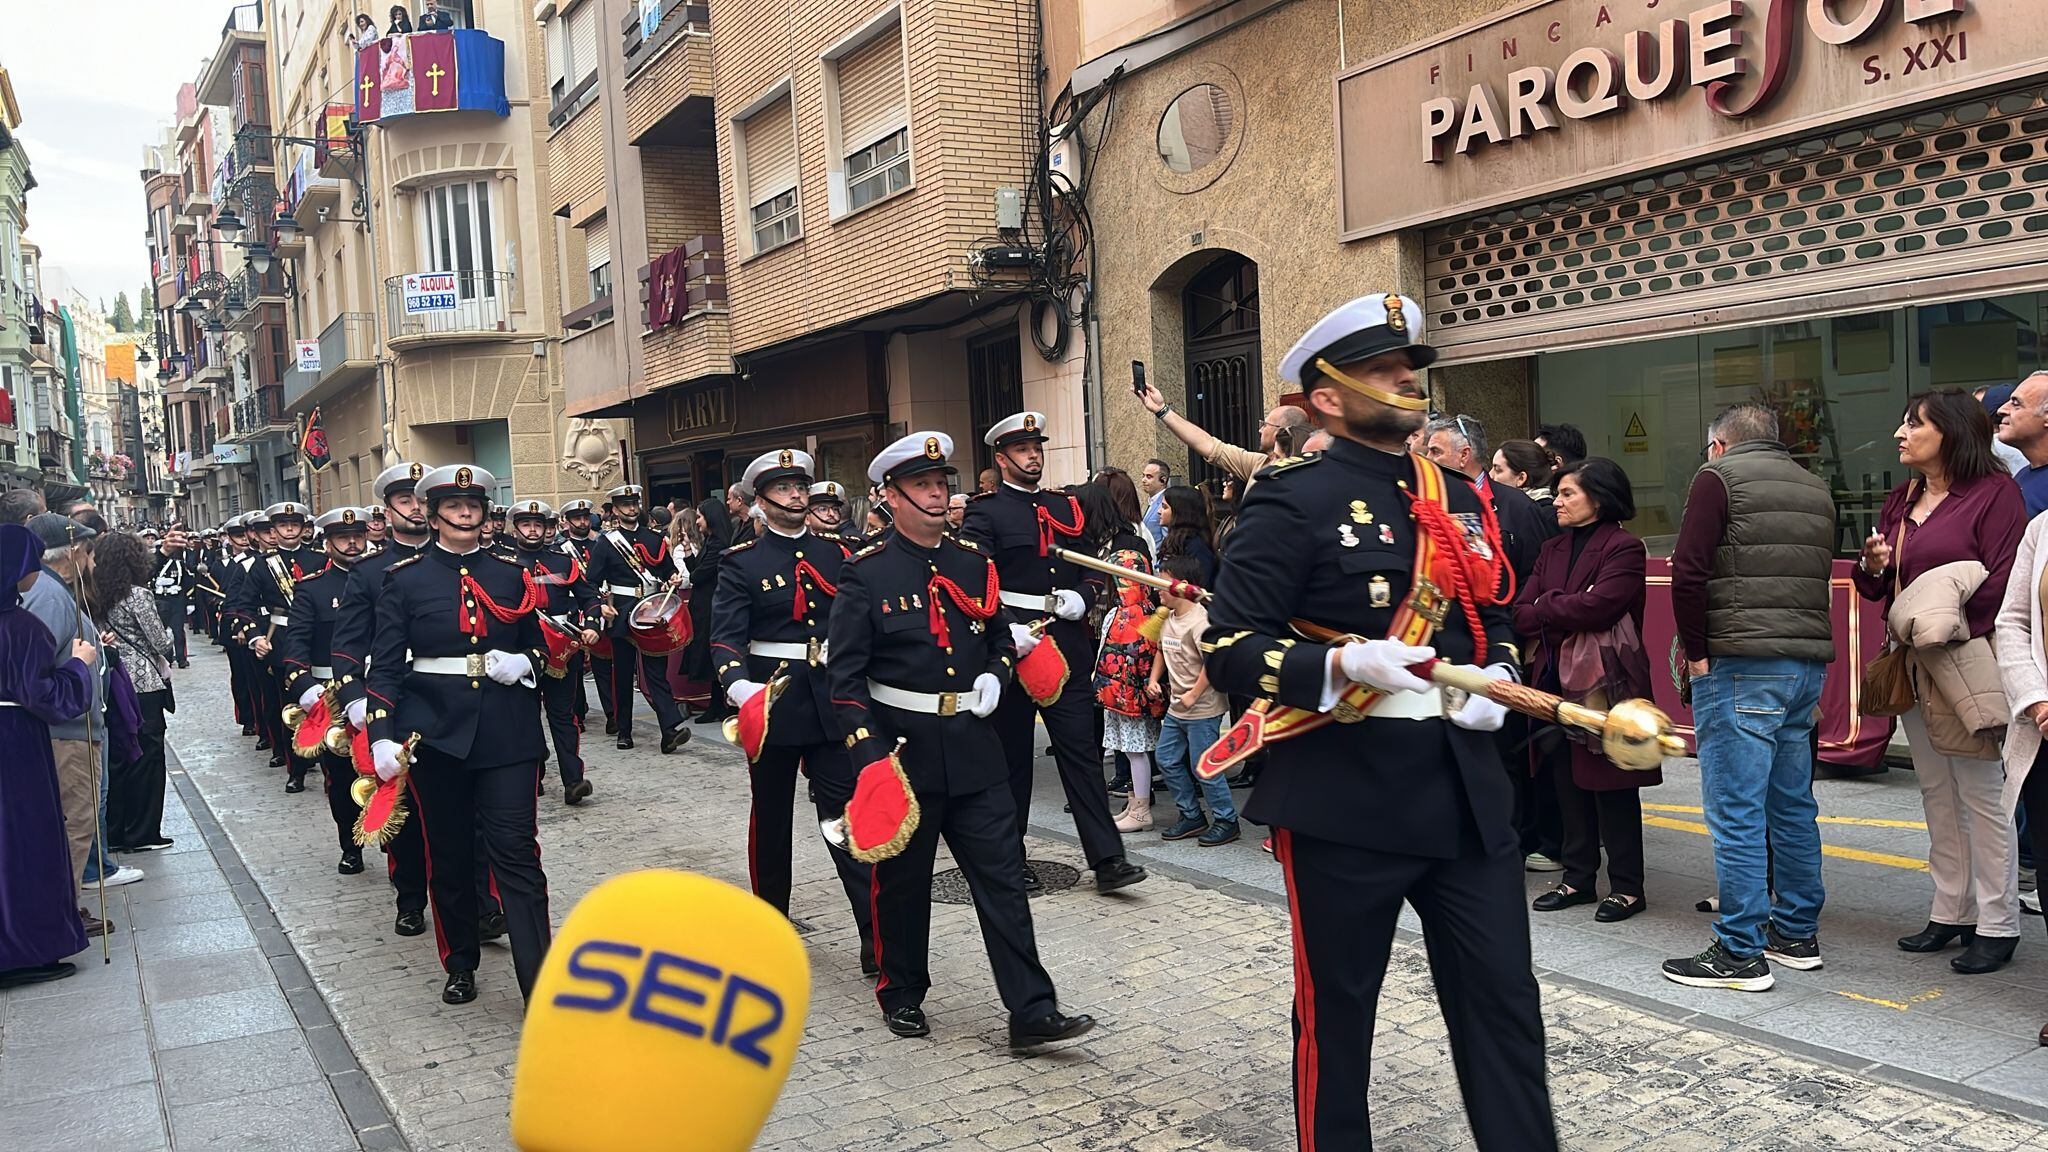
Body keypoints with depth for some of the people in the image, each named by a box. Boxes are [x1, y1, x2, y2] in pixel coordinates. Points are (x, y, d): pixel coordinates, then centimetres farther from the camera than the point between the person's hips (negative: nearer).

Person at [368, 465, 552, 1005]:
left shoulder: (510, 574, 7)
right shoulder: (405, 578, 2)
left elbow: (538, 644, 16)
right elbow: (386, 665, 0)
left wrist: (523, 663, -7)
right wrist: (382, 736, -10)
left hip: (506, 730, 0)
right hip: (436, 731, 0)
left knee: (516, 854, -5)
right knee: (448, 856, 11)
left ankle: (541, 989, -5)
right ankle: (460, 965, 31)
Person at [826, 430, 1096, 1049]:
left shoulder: (975, 561, 7)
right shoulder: (866, 573, -6)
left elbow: (1002, 634, 21)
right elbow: (845, 674, -9)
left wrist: (994, 675, -1)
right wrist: (869, 754, -18)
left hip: (974, 747, 4)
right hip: (902, 748, -3)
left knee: (1002, 875, 1)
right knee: (902, 879, 11)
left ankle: (1031, 1011, 5)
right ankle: (901, 993, 31)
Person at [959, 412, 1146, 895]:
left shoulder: (1066, 507, 15)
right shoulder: (984, 512, -2)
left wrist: (1081, 598, -4)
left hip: (1067, 647, 4)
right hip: (1012, 649, -4)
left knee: (1082, 751, 1)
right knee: (1012, 758, 7)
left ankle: (1107, 859, 1)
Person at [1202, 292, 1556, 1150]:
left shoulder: (1460, 499, 14)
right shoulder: (1292, 501, -7)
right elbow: (1229, 649, -12)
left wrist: (1496, 679, 2)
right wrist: (1341, 667, -26)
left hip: (1465, 789, 6)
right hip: (1342, 799, -5)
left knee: (1504, 1003, 10)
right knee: (1335, 1011, 10)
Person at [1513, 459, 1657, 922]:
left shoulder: (1624, 548, -7)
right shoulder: (1552, 549, 14)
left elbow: (1598, 606, -21)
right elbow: (1520, 612, 5)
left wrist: (1544, 608, -7)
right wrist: (1569, 612, -12)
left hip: (1605, 681, -7)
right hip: (1557, 678, 7)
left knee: (1612, 787, 1)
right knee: (1568, 783, 11)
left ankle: (1627, 887, 12)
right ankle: (1578, 878, 22)